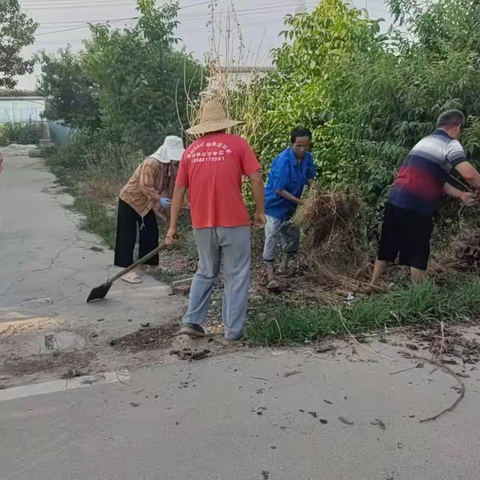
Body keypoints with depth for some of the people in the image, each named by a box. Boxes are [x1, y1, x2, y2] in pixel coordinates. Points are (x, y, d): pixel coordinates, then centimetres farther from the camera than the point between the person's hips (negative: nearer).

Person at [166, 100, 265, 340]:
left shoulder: (190, 150, 9)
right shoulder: (237, 143, -2)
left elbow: (179, 190, 8)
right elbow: (256, 179, -7)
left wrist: (172, 226, 12)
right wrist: (260, 210, 5)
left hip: (202, 223, 4)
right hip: (234, 222, -4)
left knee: (205, 273, 20)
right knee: (236, 276, 7)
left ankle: (192, 321, 16)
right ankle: (233, 329, 11)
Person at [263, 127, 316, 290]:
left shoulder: (307, 157, -7)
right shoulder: (283, 161, -28)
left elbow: (310, 179, 6)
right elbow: (279, 190, -26)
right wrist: (300, 202, -23)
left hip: (290, 204, 8)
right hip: (275, 204, -8)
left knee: (293, 234, 16)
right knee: (272, 237, -8)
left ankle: (284, 267, 34)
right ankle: (271, 277, -7)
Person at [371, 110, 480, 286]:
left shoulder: (425, 141, 22)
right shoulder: (450, 144, -4)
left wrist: (460, 194, 20)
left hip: (395, 200, 8)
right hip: (416, 207, -8)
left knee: (386, 250, 16)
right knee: (417, 256, 4)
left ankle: (372, 287, 23)